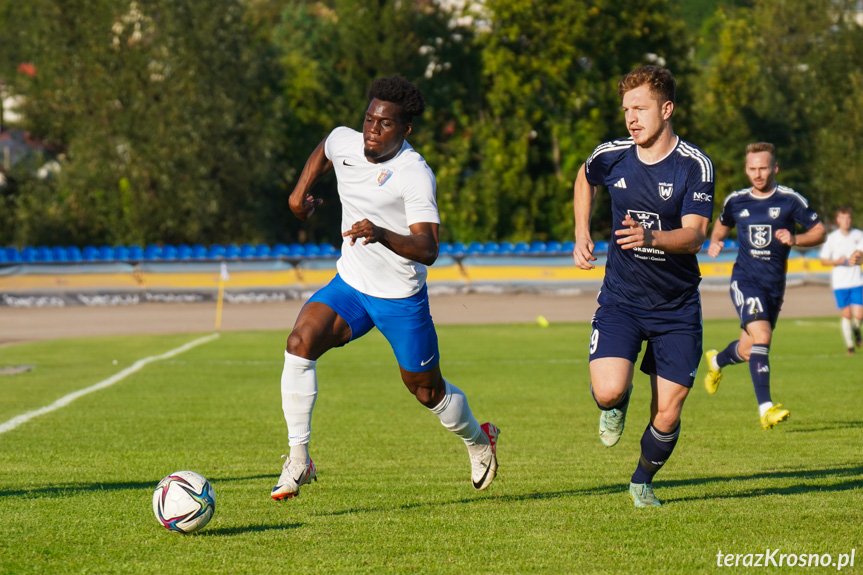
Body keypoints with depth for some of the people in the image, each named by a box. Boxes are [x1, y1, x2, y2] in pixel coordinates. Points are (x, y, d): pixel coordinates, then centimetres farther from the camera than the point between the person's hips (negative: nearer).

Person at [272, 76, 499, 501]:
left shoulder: (415, 174, -23)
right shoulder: (344, 142, -5)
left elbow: (428, 249, -32)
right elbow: (324, 151, 24)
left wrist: (383, 235, -47)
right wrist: (301, 191, 15)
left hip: (402, 300, -4)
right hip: (349, 286, 4)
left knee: (427, 390, 11)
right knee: (300, 342, -23)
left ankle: (478, 440, 45)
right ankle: (298, 458, -18)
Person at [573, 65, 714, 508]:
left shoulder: (694, 165, -12)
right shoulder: (610, 157, -2)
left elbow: (694, 236, -20)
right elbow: (584, 178, 23)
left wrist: (651, 238, -39)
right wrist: (581, 235, 14)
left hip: (677, 306, -1)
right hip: (621, 299, 1)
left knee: (667, 415, -1)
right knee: (608, 391, -22)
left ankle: (643, 481, 29)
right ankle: (616, 406, 17)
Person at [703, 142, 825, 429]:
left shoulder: (790, 200, -3)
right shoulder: (736, 201, 4)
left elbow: (819, 231, 0)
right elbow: (722, 224, 24)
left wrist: (795, 239, -18)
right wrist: (715, 242, 3)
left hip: (775, 283, 2)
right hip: (745, 279, -1)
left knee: (748, 350, 13)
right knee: (761, 336, -24)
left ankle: (716, 361, 49)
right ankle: (765, 408, -25)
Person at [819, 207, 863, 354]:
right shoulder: (831, 238, 0)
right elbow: (823, 260, 4)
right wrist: (837, 261, -15)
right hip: (840, 283, -1)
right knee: (846, 315, -2)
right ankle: (849, 344, 14)